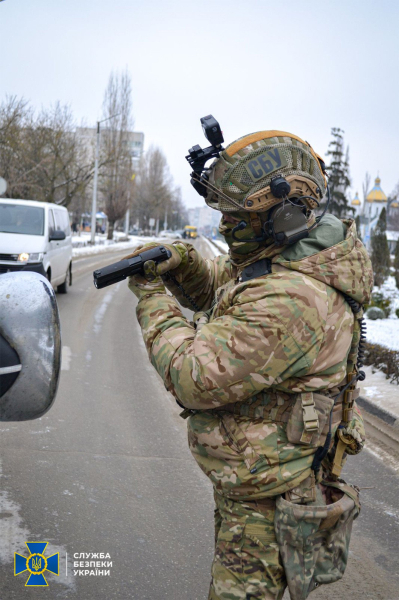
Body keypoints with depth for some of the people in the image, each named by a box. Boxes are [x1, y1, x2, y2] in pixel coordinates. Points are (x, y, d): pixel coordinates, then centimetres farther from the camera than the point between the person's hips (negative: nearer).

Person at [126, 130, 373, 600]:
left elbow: (193, 379, -30)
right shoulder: (281, 257, 0)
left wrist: (153, 299, -18)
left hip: (265, 503, -10)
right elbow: (216, 288, 15)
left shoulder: (287, 301, -33)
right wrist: (180, 262, -7)